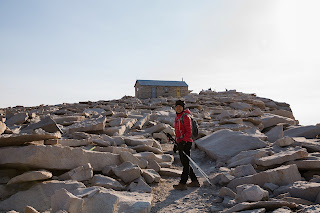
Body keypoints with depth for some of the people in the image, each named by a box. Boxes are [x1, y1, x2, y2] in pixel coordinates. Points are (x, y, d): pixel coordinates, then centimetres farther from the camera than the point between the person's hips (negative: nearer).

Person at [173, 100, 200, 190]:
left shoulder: (185, 117, -11)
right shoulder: (177, 117, 16)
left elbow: (189, 132, -16)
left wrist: (183, 141, -25)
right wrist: (176, 143, 22)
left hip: (186, 143, -9)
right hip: (180, 143, 9)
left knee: (185, 163, -4)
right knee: (185, 163, 14)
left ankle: (183, 184, 1)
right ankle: (194, 181, 23)